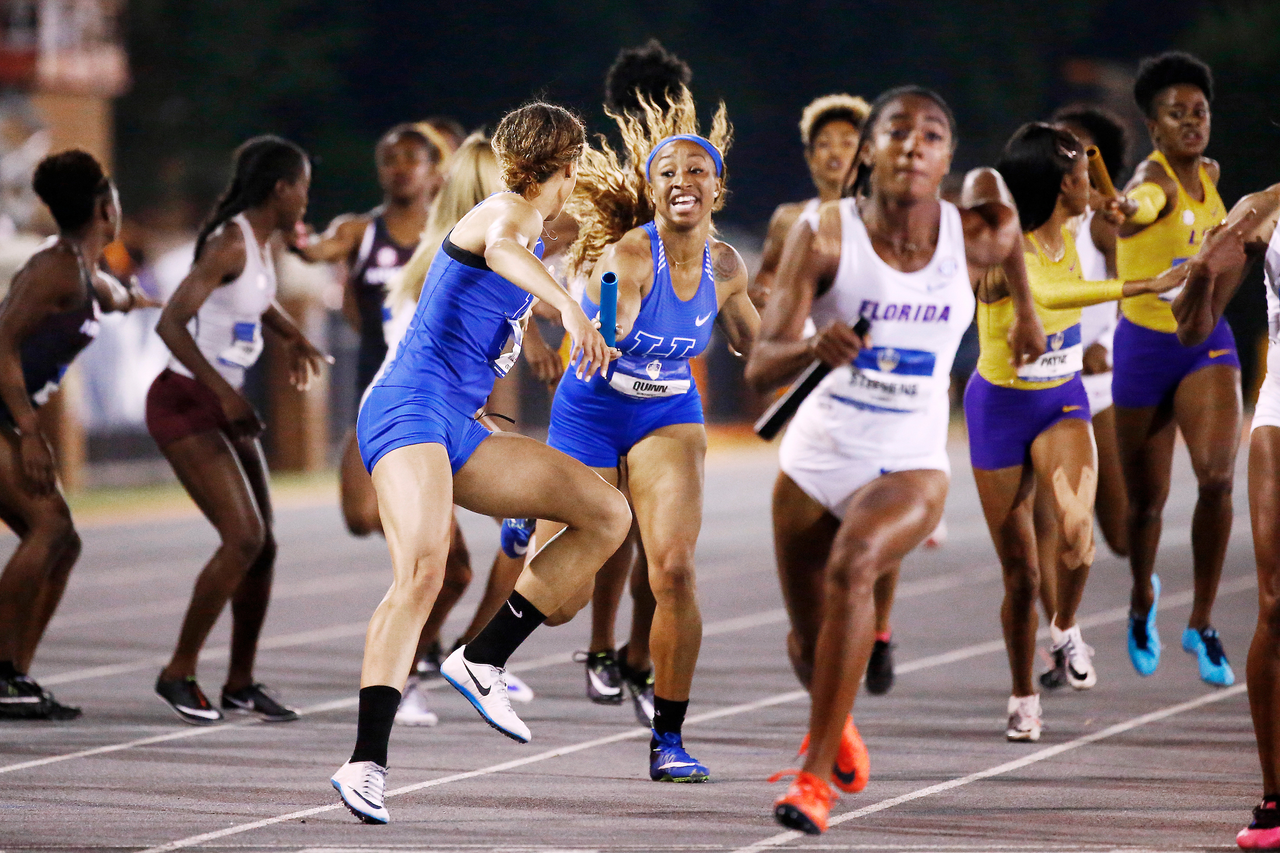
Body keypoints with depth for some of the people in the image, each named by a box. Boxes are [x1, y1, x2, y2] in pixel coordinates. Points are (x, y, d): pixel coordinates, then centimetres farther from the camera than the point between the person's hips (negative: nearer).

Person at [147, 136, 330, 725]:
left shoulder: (264, 241, 8)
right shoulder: (232, 244, -20)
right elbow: (170, 323, -29)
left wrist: (292, 336, 21)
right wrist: (225, 394, -31)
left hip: (224, 406, 9)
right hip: (184, 405, -9)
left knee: (261, 544, 6)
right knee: (243, 537, -16)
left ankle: (241, 683, 16)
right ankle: (179, 673, -6)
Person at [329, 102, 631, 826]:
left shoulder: (535, 241, 25)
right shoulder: (506, 211, -4)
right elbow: (498, 249, -32)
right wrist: (569, 307, -47)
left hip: (457, 431, 9)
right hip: (409, 408, -9)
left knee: (608, 514, 3)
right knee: (423, 573, -29)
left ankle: (483, 660, 0)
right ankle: (367, 763, -36)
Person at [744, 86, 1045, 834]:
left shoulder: (974, 237, -7)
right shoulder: (824, 234, -13)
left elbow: (1007, 227, 20)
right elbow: (761, 367, -18)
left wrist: (1025, 311, 26)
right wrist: (812, 347, -38)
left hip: (912, 465, -1)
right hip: (817, 460, 1)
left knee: (854, 564, -33)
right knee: (810, 645, 14)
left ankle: (818, 774, -28)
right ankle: (837, 725, 53)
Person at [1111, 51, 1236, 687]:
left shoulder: (1208, 176, 4)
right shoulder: (1153, 177, -17)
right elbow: (1140, 204, -46)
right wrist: (1127, 212, -67)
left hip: (1207, 344, 4)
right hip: (1145, 348, -4)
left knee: (1217, 476, -20)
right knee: (1146, 498, 8)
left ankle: (1201, 622, -8)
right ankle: (1142, 599, 40)